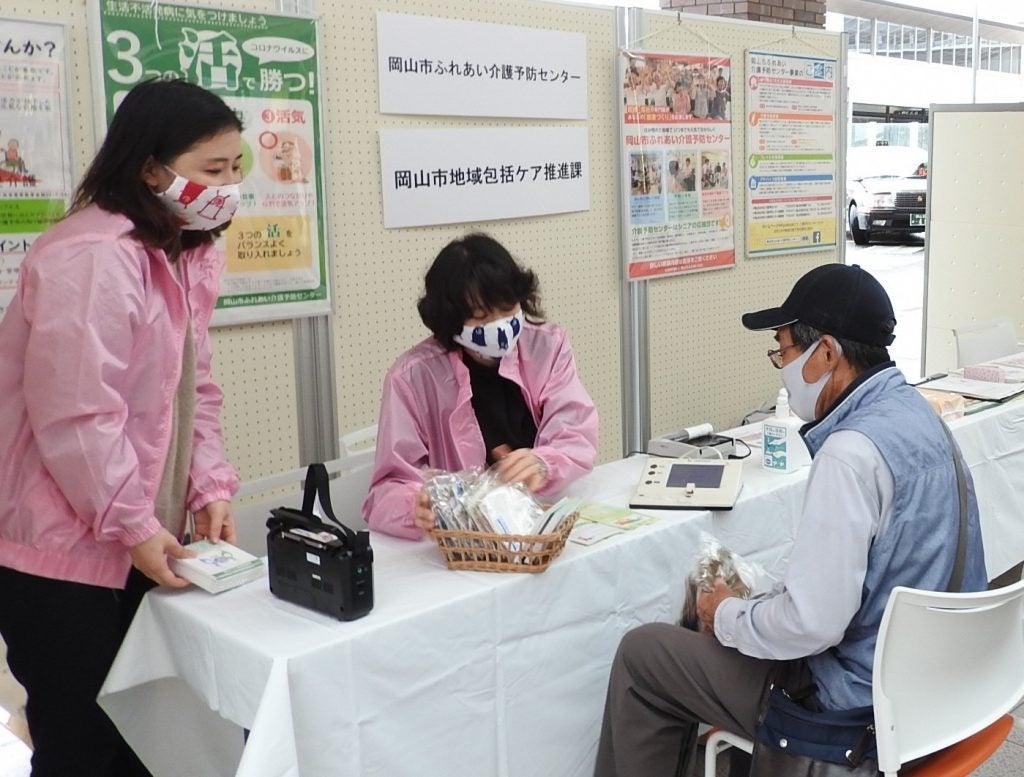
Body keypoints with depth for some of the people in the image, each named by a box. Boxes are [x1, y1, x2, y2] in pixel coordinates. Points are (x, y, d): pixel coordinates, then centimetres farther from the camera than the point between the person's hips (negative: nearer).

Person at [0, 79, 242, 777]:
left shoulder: (191, 254, 9)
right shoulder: (90, 257, -22)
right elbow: (74, 416, -25)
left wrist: (210, 489, -1)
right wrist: (133, 526, -18)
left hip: (133, 542, 8)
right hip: (60, 547, -8)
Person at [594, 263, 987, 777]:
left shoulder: (852, 452, -28)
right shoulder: (910, 409, 3)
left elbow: (810, 624, -28)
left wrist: (726, 616, -10)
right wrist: (751, 602, 10)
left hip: (861, 706, -9)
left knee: (641, 655, 2)